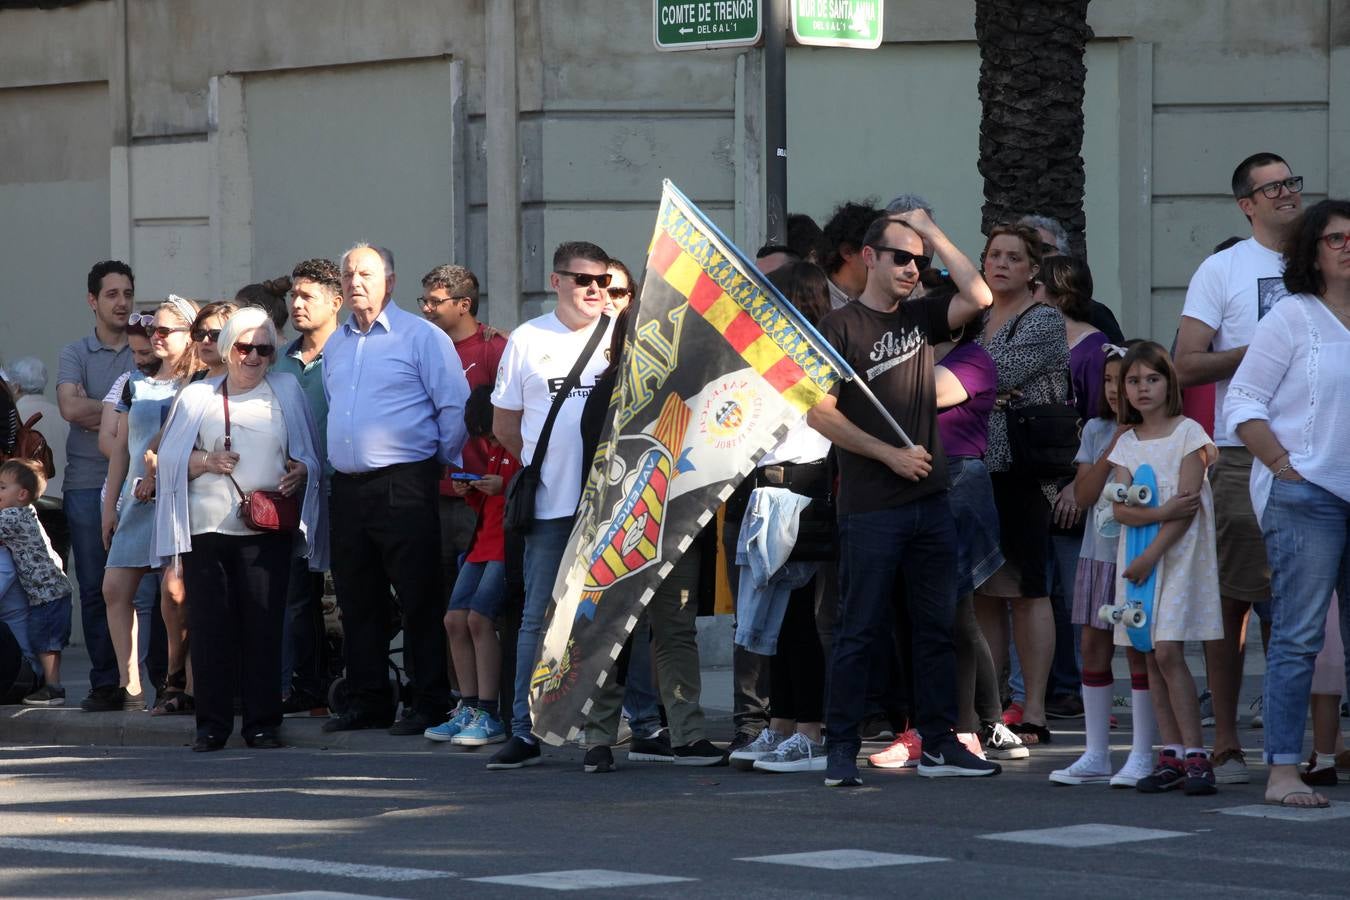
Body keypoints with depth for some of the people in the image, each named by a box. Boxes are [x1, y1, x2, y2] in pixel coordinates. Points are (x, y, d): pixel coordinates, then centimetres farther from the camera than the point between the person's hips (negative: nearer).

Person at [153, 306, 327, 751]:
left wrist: (299, 473, -6)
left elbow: (308, 455, 15)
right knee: (210, 625, -3)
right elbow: (169, 457, 9)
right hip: (207, 527, 0)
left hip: (267, 528, 0)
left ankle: (262, 723, 2)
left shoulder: (286, 391, 15)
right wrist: (205, 462, -8)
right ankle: (212, 725, 3)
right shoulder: (198, 396, 13)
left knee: (263, 626, -3)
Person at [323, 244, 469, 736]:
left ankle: (429, 703, -3)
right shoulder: (335, 346, 17)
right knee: (357, 599, 8)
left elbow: (455, 406, -5)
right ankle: (368, 701, 15)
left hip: (404, 487, -7)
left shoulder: (421, 337, -3)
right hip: (348, 488, 7)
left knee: (419, 598, -6)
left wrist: (443, 463, -1)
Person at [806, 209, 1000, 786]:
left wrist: (932, 233, 0)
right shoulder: (841, 327, -4)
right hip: (869, 506, -6)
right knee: (858, 630, -3)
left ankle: (939, 743, 13)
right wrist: (891, 455, -12)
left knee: (937, 627, 7)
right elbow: (819, 413, -9)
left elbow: (979, 298, -1)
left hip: (930, 500, 6)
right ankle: (841, 750, 1)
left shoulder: (920, 318, 13)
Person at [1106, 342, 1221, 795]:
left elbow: (1188, 506, -10)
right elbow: (1120, 508, 0)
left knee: (1168, 651, -14)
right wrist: (1163, 512, -19)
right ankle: (1171, 754, 5)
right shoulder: (1126, 443, 11)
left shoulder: (1188, 433, -3)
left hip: (1177, 553, -5)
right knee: (1151, 656, 2)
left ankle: (1195, 754, -13)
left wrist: (1152, 554, -15)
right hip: (1137, 557, 5)